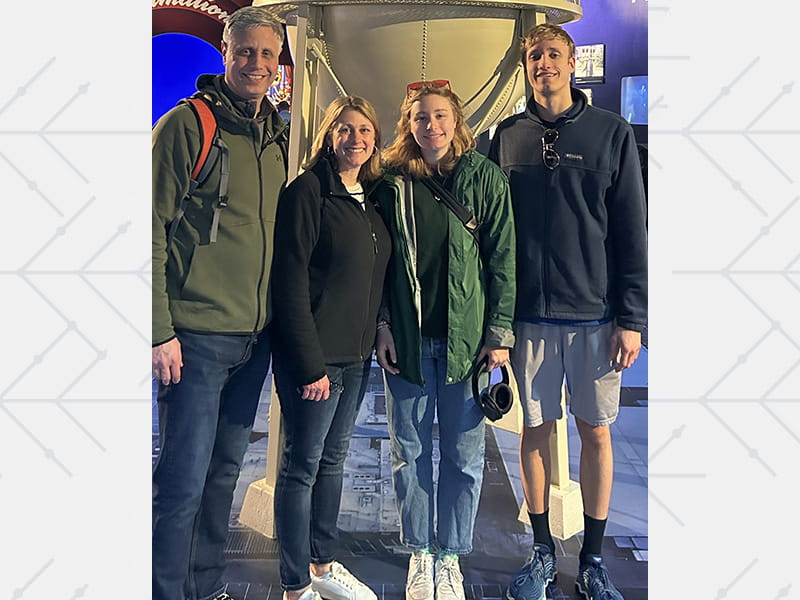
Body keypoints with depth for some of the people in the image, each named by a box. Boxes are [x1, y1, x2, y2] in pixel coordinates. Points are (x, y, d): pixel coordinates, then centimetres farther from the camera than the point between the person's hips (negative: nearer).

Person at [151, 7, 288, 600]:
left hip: (256, 336, 7)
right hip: (197, 335, -6)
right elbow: (152, 230, -10)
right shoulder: (185, 124, -6)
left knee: (225, 469, 16)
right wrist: (160, 331, -14)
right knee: (184, 479, -1)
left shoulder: (276, 137, 14)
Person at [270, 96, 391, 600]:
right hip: (313, 357, -7)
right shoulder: (309, 191, -10)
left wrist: (378, 341, 9)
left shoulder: (372, 197, 11)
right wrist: (310, 365, -18)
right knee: (302, 465, 4)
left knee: (334, 459, 17)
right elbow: (291, 283, -16)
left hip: (357, 355, 7)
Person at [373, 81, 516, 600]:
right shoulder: (392, 182, 6)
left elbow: (503, 259, 0)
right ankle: (420, 555, 27)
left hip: (466, 336, -1)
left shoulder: (485, 177, 2)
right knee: (410, 451, 9)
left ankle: (451, 557, 25)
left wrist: (500, 333, -5)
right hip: (406, 337, 2)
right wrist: (383, 326, -1)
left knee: (464, 454, 6)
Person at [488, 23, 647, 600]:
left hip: (596, 314, -1)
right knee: (536, 429, 8)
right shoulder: (508, 136, 8)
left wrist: (632, 318, -5)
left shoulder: (612, 133, 3)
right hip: (530, 314, 1)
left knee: (596, 430, 7)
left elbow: (632, 232, 1)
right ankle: (542, 550, 24)